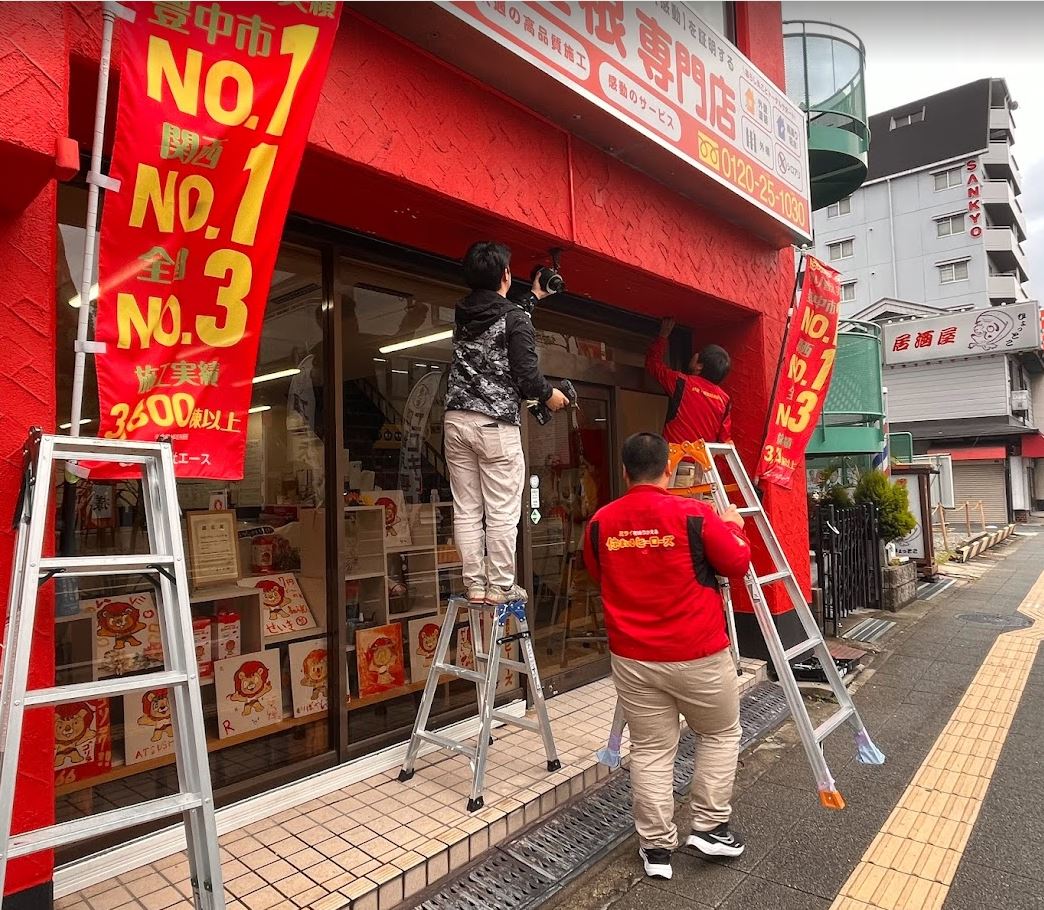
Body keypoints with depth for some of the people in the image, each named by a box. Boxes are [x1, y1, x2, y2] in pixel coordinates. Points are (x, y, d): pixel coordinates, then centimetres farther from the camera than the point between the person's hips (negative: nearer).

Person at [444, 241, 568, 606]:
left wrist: (534, 296, 46)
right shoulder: (516, 319, -5)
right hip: (496, 424, -6)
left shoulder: (463, 314, 13)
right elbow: (526, 374, -10)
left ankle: (475, 585, 10)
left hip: (457, 420, 6)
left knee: (466, 510, 6)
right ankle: (500, 586, 4)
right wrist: (549, 394, 10)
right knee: (502, 512, 0)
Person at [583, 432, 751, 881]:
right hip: (698, 655, -2)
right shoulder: (695, 514, -13)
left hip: (632, 659, 3)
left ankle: (656, 847, 20)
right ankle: (711, 827, 25)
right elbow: (738, 563, -1)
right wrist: (732, 526, 16)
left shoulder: (599, 523, -2)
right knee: (721, 734, 22)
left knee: (650, 750, 13)